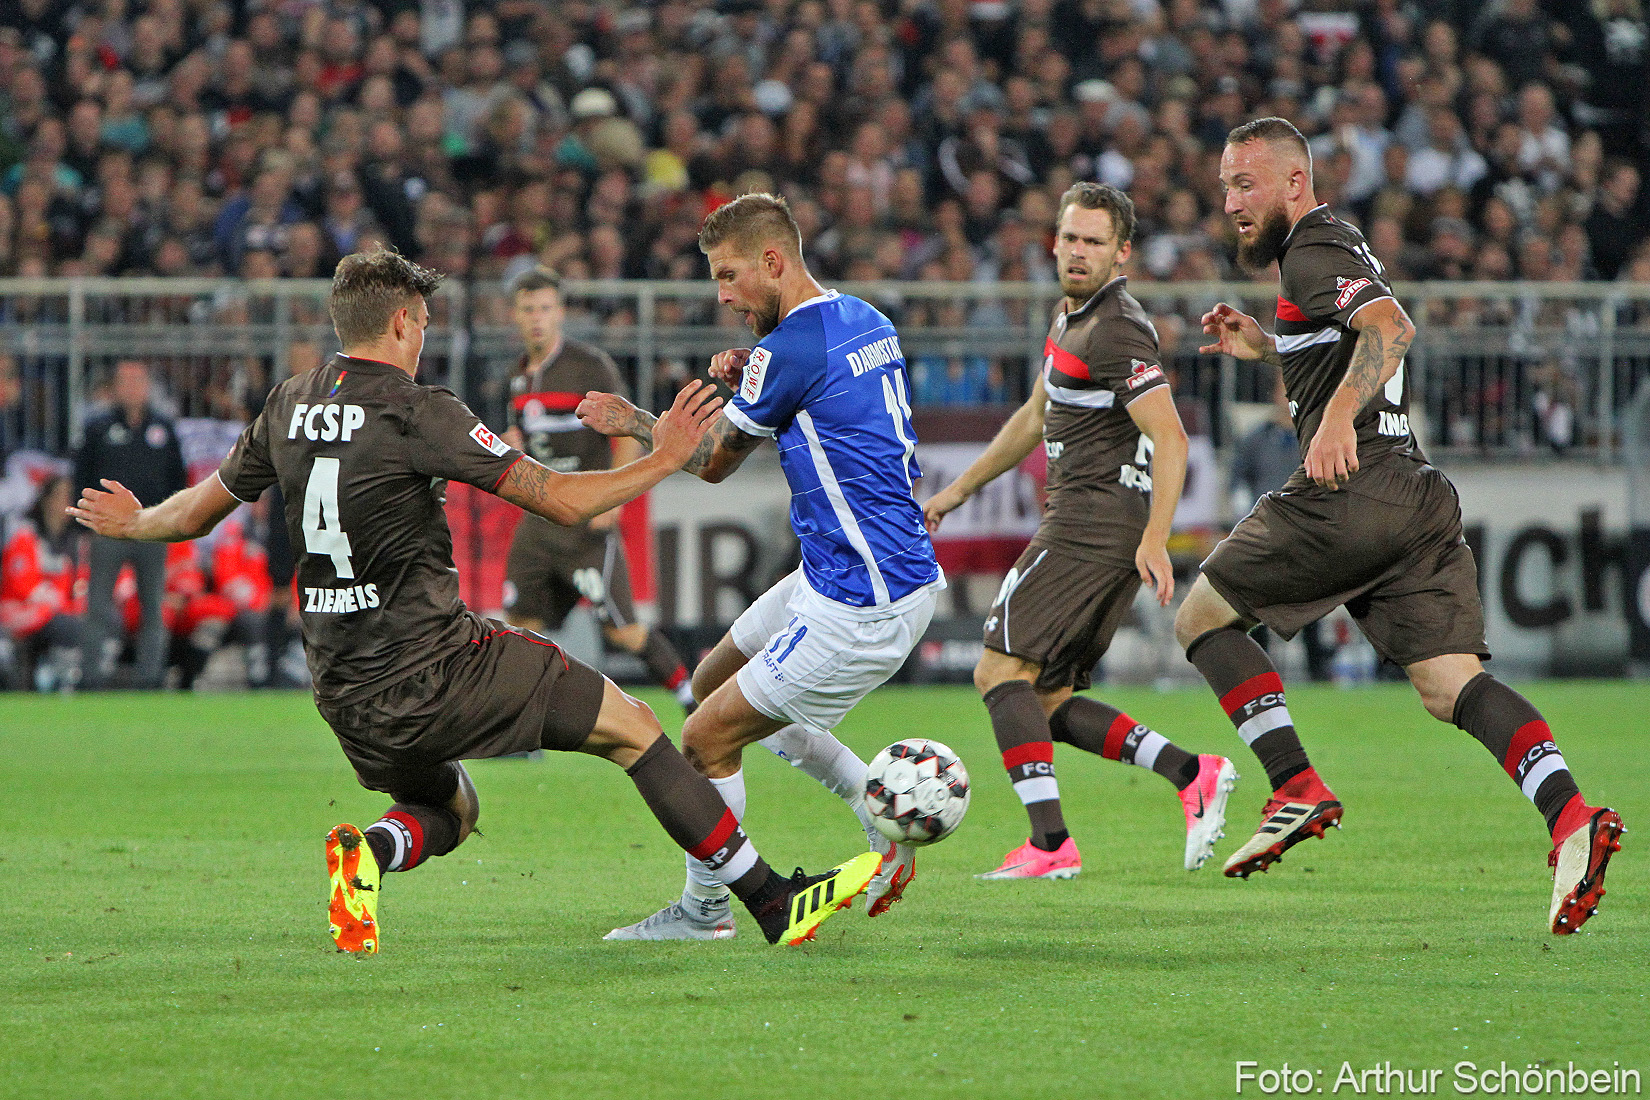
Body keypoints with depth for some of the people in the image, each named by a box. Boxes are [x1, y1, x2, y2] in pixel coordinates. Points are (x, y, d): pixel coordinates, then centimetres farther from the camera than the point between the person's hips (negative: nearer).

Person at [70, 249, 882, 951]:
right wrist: (664, 459, -2)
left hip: (341, 688, 7)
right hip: (432, 670, -7)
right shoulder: (417, 413, -13)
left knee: (449, 813, 29)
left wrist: (131, 521, 40)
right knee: (630, 724, 4)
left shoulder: (291, 406, 7)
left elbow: (197, 512, 19)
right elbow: (563, 501, -14)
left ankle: (372, 848, -7)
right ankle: (775, 906, 2)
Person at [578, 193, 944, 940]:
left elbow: (711, 461, -6)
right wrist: (749, 382, 6)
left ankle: (702, 909, 16)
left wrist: (632, 422, 10)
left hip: (860, 610, -10)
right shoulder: (866, 323, 8)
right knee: (714, 683, 22)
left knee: (706, 740, -2)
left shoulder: (789, 351, -20)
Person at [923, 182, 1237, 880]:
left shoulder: (1117, 331, -14)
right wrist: (959, 490, 32)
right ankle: (1192, 776, 3)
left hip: (1094, 525, -10)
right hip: (1082, 525, 10)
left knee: (1001, 669, -12)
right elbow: (1036, 418, 31)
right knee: (1048, 698, 8)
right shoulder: (1071, 314, 18)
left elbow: (1170, 438, -21)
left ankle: (1049, 842, -17)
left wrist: (1155, 539, -30)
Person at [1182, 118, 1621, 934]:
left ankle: (1297, 788, -3)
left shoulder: (1312, 254, -5)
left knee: (1201, 617, 6)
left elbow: (1391, 326, -25)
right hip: (1417, 495, 9)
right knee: (1452, 686, -2)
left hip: (1351, 494, -9)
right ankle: (1571, 818, -22)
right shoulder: (1340, 248, 25)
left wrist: (1337, 417, -37)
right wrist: (1263, 348, 32)